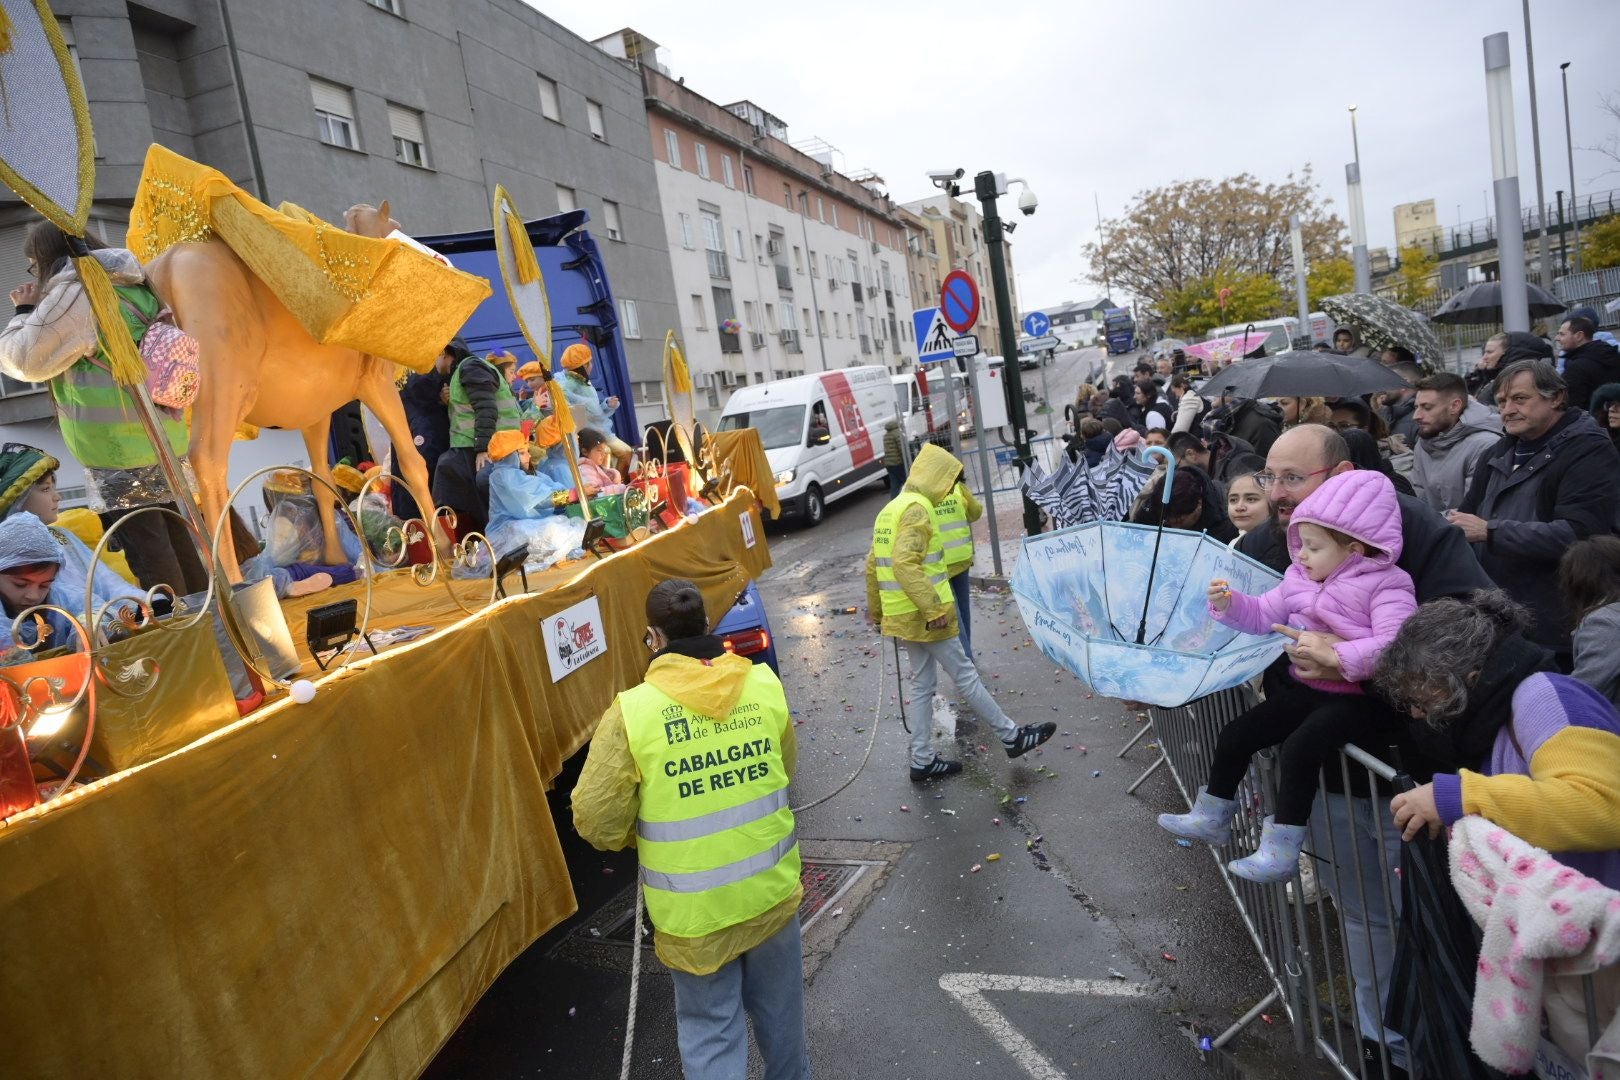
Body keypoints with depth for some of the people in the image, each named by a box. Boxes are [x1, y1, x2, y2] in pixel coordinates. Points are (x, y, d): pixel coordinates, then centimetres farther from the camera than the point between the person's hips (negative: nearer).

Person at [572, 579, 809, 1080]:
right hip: (772, 891, 4)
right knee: (780, 1012, 26)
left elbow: (596, 822, -14)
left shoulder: (632, 711, -19)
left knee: (712, 1035, 16)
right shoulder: (765, 684, -9)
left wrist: (647, 831, 6)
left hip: (695, 912, -3)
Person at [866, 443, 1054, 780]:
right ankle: (1012, 737, 16)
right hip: (925, 615, -9)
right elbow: (905, 564, -28)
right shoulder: (917, 508, -15)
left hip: (903, 615, 9)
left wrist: (876, 611, 24)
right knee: (965, 675, 2)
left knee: (922, 684, 14)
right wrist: (934, 609, -29)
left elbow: (873, 565, 18)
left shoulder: (891, 508, 15)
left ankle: (922, 761, 19)